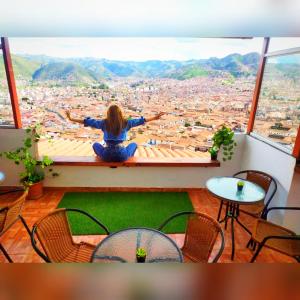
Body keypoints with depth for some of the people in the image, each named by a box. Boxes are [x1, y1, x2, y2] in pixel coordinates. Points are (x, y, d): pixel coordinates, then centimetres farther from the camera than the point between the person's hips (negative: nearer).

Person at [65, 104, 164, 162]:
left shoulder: (104, 123, -2)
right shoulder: (125, 123, -2)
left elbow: (88, 121, 4)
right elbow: (140, 120, 6)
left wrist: (71, 118, 14)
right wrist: (155, 117, 17)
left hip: (107, 155, 1)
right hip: (122, 155, -1)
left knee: (95, 144, 31)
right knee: (134, 144, 29)